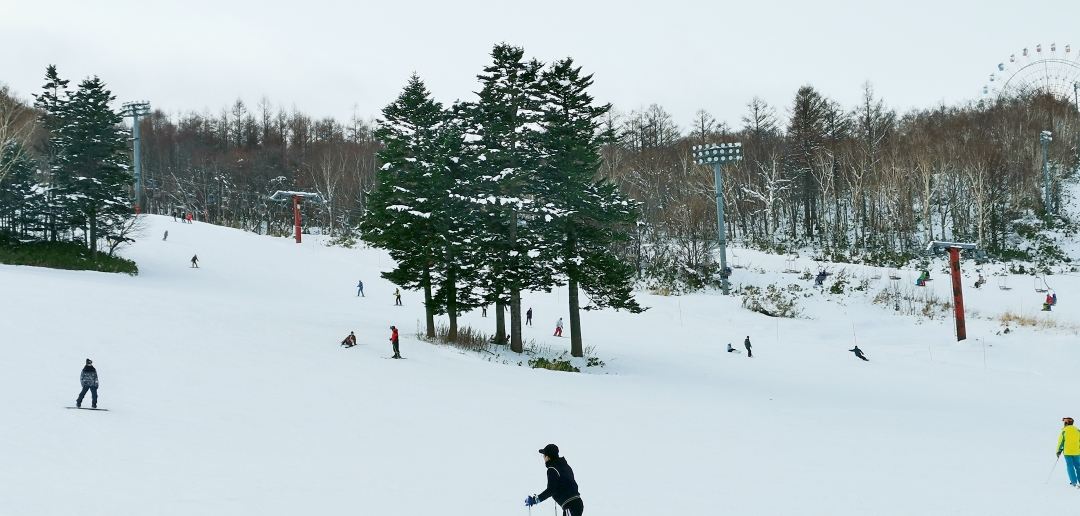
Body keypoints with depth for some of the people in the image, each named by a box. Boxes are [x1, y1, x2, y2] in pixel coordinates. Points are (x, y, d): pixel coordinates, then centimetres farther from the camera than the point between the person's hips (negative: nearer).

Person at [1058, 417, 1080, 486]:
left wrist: (1059, 451, 5)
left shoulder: (1064, 431, -4)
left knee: (1070, 466, 2)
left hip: (1067, 452, -3)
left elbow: (1061, 442, -3)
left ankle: (1074, 481, -3)